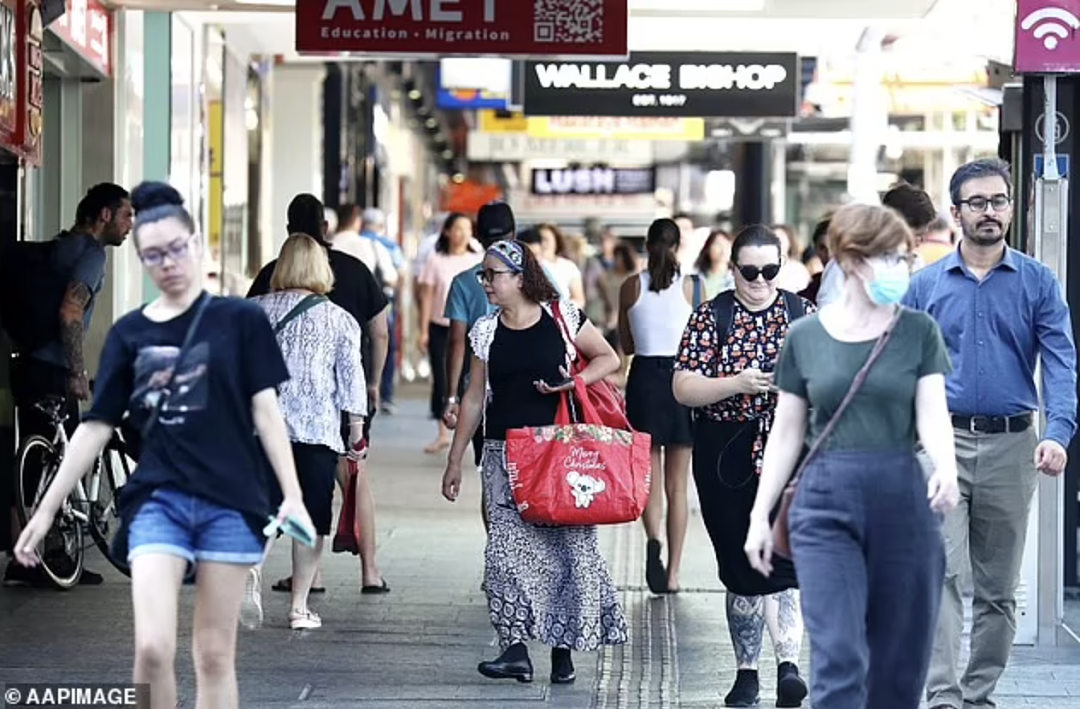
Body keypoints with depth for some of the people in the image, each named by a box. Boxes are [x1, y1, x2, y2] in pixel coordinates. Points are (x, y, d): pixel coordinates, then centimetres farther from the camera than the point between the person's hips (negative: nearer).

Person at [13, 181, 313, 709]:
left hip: (229, 502, -1)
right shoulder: (128, 333, 8)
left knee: (214, 655, 3)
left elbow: (265, 410, -1)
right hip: (157, 501, 1)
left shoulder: (240, 320, 1)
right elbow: (96, 426, 10)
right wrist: (46, 510, 9)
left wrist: (292, 495, -11)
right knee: (152, 647, -14)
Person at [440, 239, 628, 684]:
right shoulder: (486, 331, 7)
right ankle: (515, 650, -9)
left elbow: (608, 359, 8)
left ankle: (563, 649, 9)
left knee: (569, 543, -1)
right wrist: (454, 461, 10)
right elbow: (474, 399, 11)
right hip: (505, 453, 2)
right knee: (509, 547, -8)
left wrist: (577, 380, -11)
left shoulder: (562, 317, -1)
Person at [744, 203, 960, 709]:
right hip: (826, 503, -1)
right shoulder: (805, 336, 4)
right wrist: (760, 515, 7)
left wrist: (947, 468, -27)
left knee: (898, 662, 6)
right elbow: (787, 433, 10)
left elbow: (932, 413, -6)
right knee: (838, 657, -10)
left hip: (902, 501, 1)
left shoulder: (919, 331, 3)